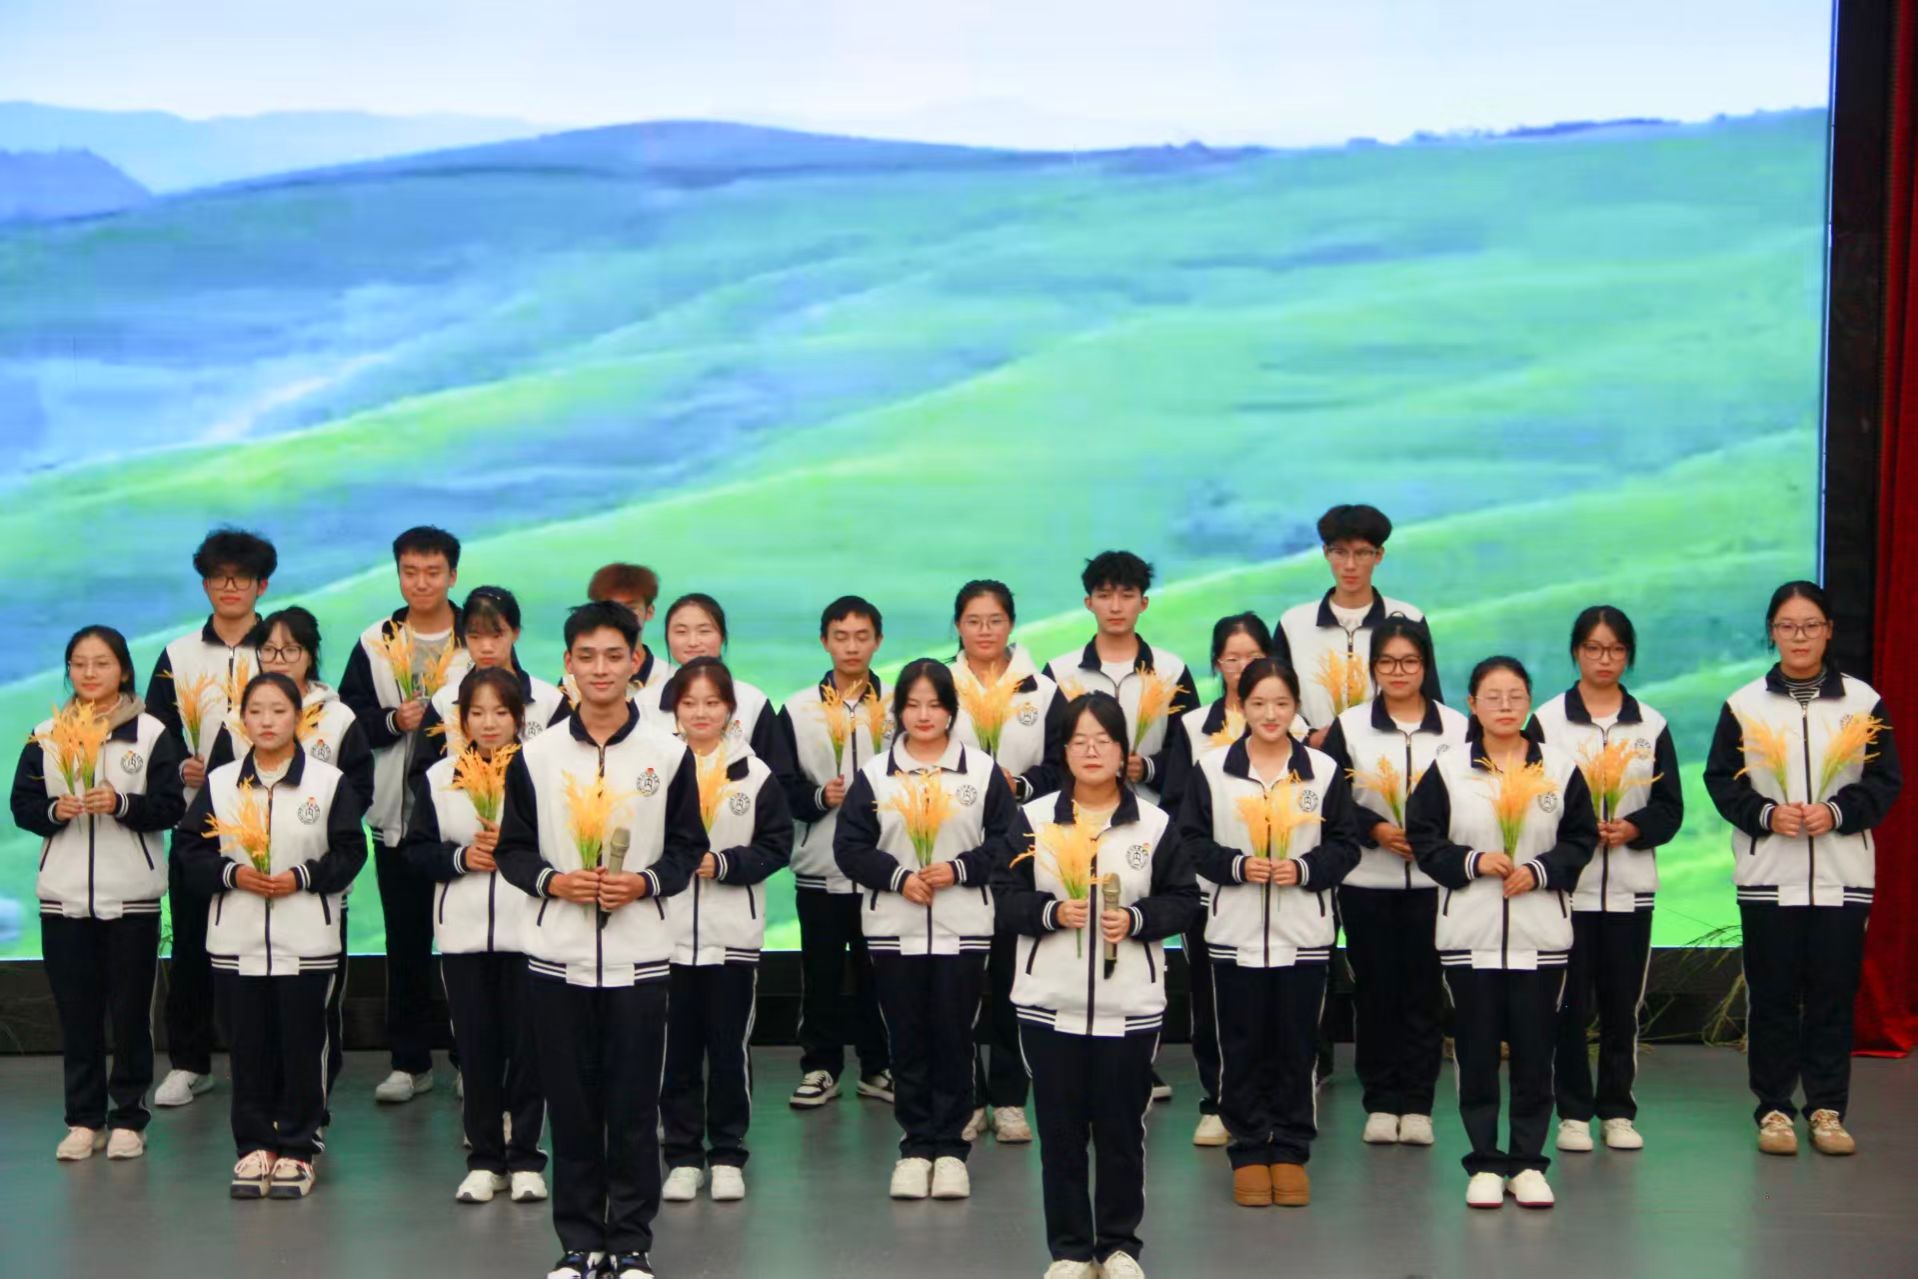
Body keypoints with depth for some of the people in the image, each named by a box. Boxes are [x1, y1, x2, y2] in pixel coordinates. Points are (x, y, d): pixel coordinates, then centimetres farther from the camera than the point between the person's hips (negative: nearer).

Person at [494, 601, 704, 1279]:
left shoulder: (669, 754, 2)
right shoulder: (535, 756, 3)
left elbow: (688, 848, 5)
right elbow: (511, 848, 7)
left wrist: (646, 881, -13)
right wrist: (551, 880, -11)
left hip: (638, 955, -1)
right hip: (558, 954, 1)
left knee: (634, 1106, 3)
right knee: (570, 1103, 6)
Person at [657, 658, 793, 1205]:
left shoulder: (755, 774, 2)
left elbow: (777, 847, 0)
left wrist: (722, 863, -12)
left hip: (733, 934, 0)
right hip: (667, 931, 0)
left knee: (730, 1048, 5)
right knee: (676, 1049, 6)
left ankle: (728, 1154, 17)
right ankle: (683, 1155, 17)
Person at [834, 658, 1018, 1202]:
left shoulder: (983, 771, 3)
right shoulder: (874, 774, 4)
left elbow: (1007, 841, 1)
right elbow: (850, 846, 0)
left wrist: (959, 869, -12)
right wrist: (898, 876, -13)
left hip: (963, 928, -1)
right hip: (893, 929, 1)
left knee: (954, 1039, 3)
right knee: (907, 1041, 5)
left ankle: (950, 1146, 13)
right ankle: (916, 1146, 15)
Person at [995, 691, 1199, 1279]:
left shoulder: (1155, 824, 1)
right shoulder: (1033, 818, 1)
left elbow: (1183, 900, 3)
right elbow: (1005, 894, 1)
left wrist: (1136, 920, -15)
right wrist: (1051, 912, -17)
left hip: (1130, 1005, 0)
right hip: (1049, 1004, 0)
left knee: (1122, 1129, 7)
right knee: (1060, 1131, 6)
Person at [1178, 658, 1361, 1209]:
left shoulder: (1324, 771, 2)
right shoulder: (1211, 770, 0)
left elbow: (1345, 845, 3)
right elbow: (1191, 842, 1)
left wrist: (1305, 868, -13)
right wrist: (1236, 865, -15)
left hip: (1304, 934, 0)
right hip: (1235, 933, 0)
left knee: (1297, 1047, 5)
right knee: (1242, 1048, 5)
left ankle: (1290, 1152, 17)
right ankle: (1249, 1152, 16)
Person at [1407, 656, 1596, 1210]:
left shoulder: (1560, 768, 4)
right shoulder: (1447, 770, 1)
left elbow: (1581, 838, 5)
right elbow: (1424, 837, 1)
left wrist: (1540, 870, -11)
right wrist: (1473, 862, -14)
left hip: (1541, 935, 1)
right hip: (1469, 934, 0)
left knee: (1534, 1051, 3)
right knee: (1476, 1052, 3)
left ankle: (1528, 1162, 14)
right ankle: (1484, 1164, 13)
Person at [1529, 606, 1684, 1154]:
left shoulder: (1651, 725, 9)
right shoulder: (1546, 720, 3)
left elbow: (1670, 807, 6)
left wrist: (1631, 829, -12)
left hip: (1630, 887, 2)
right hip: (1567, 883, -2)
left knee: (1623, 1002, 5)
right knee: (1570, 1002, 0)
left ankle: (1618, 1110, 15)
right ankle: (1573, 1112, 9)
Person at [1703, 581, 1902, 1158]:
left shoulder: (1863, 702, 4)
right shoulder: (1744, 704, 3)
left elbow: (1885, 782, 4)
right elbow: (1721, 779, 3)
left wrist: (1836, 812, -13)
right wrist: (1765, 814, -13)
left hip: (1843, 876, 0)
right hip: (1768, 874, 0)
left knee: (1833, 994, 2)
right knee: (1772, 995, 3)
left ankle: (1827, 1108, 13)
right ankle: (1774, 1108, 12)